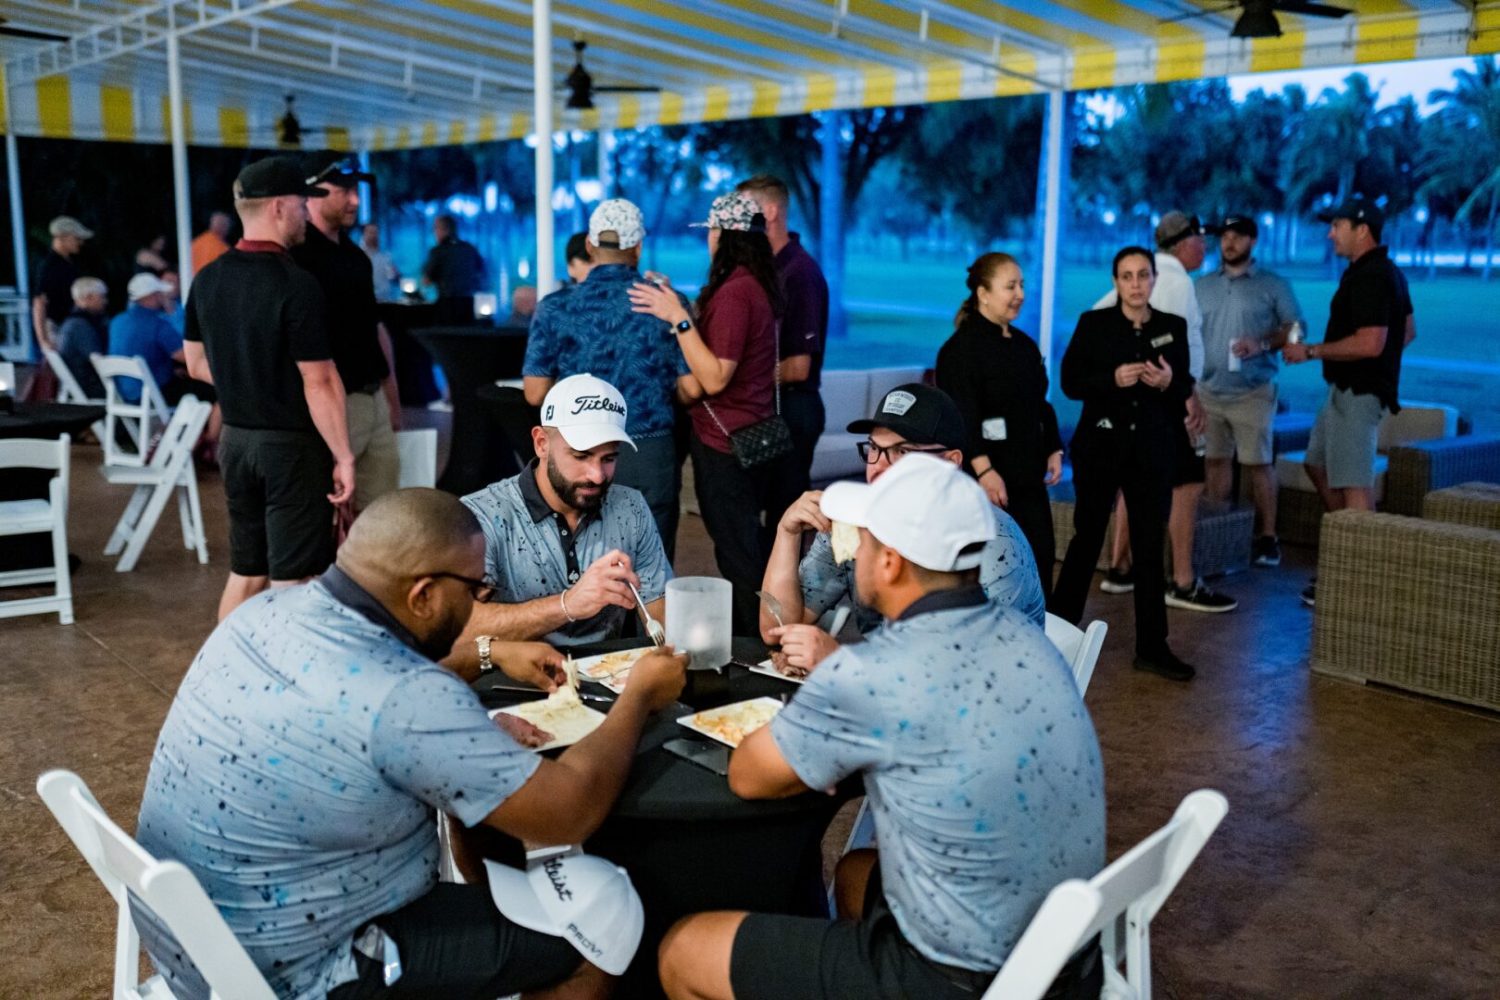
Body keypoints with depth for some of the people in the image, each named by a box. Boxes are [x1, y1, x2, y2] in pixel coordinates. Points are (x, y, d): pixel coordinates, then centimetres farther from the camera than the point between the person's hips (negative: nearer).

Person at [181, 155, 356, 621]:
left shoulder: (208, 280, 4)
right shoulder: (296, 284, -18)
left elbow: (197, 363, 14)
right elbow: (319, 383, -18)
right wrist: (343, 456, -12)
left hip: (236, 439, 7)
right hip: (292, 444, -7)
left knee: (244, 573, 16)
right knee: (291, 579, 1)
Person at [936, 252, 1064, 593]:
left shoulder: (1025, 345, 16)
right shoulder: (962, 347, -11)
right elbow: (962, 416, -19)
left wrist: (1053, 451, 13)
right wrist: (983, 469, -25)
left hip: (1027, 474, 8)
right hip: (987, 475, -8)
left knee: (1041, 554, 6)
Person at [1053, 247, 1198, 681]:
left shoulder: (1174, 327, 5)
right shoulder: (1093, 323, -1)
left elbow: (1185, 388, 8)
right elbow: (1070, 382, -6)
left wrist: (1169, 382, -14)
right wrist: (1113, 379, -21)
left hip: (1152, 450, 2)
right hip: (1100, 446, -2)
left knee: (1150, 545, 5)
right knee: (1087, 539, 5)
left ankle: (1152, 646, 13)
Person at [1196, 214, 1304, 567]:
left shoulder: (1273, 285, 2)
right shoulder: (1202, 286, 14)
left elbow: (1295, 327, -2)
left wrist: (1263, 344, -19)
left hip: (1252, 392, -3)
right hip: (1208, 391, 4)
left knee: (1258, 463, -3)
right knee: (1214, 461, 6)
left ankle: (1267, 537, 3)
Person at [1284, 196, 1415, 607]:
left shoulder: (1369, 277, -19)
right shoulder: (1387, 272, 14)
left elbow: (1370, 343, -28)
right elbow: (1408, 330, 22)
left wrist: (1311, 351, -20)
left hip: (1358, 393, -11)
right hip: (1348, 390, 11)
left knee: (1355, 484, -7)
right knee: (1318, 465, 20)